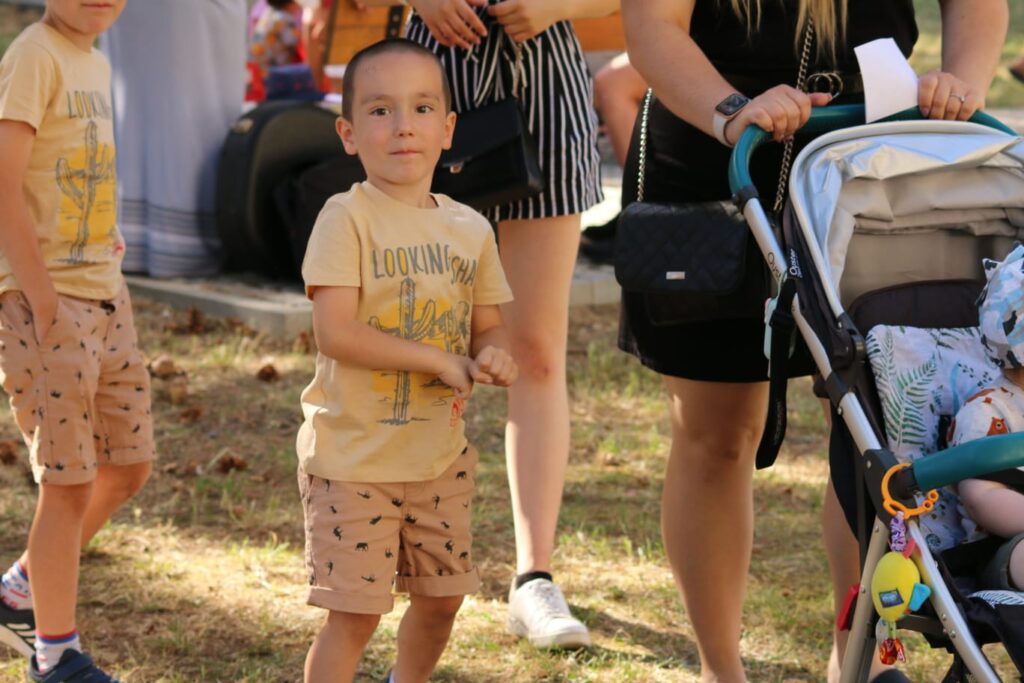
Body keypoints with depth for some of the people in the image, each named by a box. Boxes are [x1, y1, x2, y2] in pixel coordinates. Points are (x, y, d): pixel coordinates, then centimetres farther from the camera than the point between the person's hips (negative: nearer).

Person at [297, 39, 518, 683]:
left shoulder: (470, 229, 5)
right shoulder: (347, 218, -13)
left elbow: (489, 326, 13)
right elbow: (336, 332, -22)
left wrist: (493, 355, -12)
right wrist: (440, 361, -19)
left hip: (439, 457, 6)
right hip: (354, 457, -6)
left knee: (441, 596, 17)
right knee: (355, 611, -5)